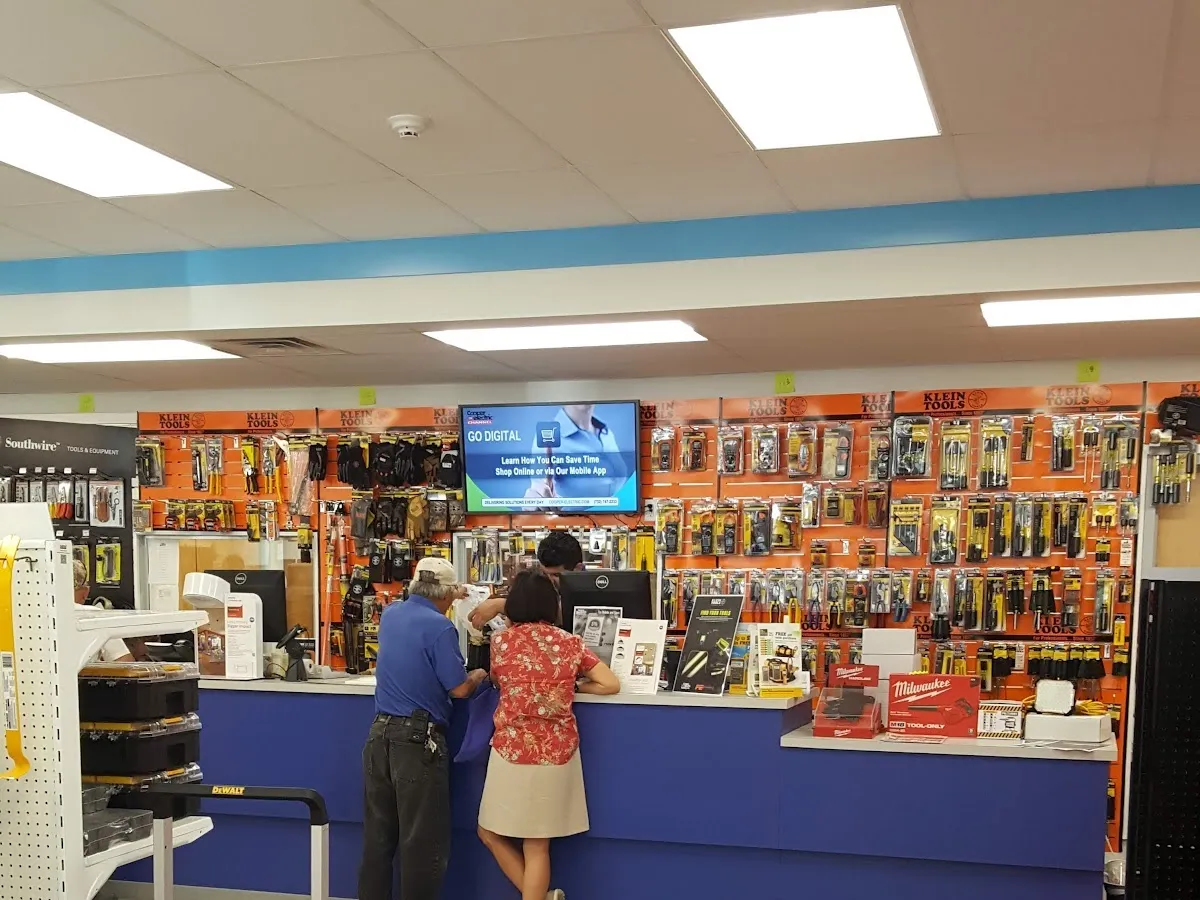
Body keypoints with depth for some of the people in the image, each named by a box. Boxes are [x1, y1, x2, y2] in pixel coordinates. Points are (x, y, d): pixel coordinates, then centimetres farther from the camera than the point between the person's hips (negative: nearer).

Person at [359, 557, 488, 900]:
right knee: (421, 839, 2)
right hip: (418, 739, -7)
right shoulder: (439, 627, -14)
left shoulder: (390, 615, 8)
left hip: (380, 733, 7)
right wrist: (479, 676, 9)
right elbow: (459, 689, -12)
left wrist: (451, 597, 41)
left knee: (378, 834, 12)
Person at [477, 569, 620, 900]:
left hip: (513, 751, -2)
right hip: (555, 753, 2)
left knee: (490, 833, 17)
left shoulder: (501, 641, -1)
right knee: (537, 846, 9)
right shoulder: (570, 643, 1)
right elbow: (611, 685, 1)